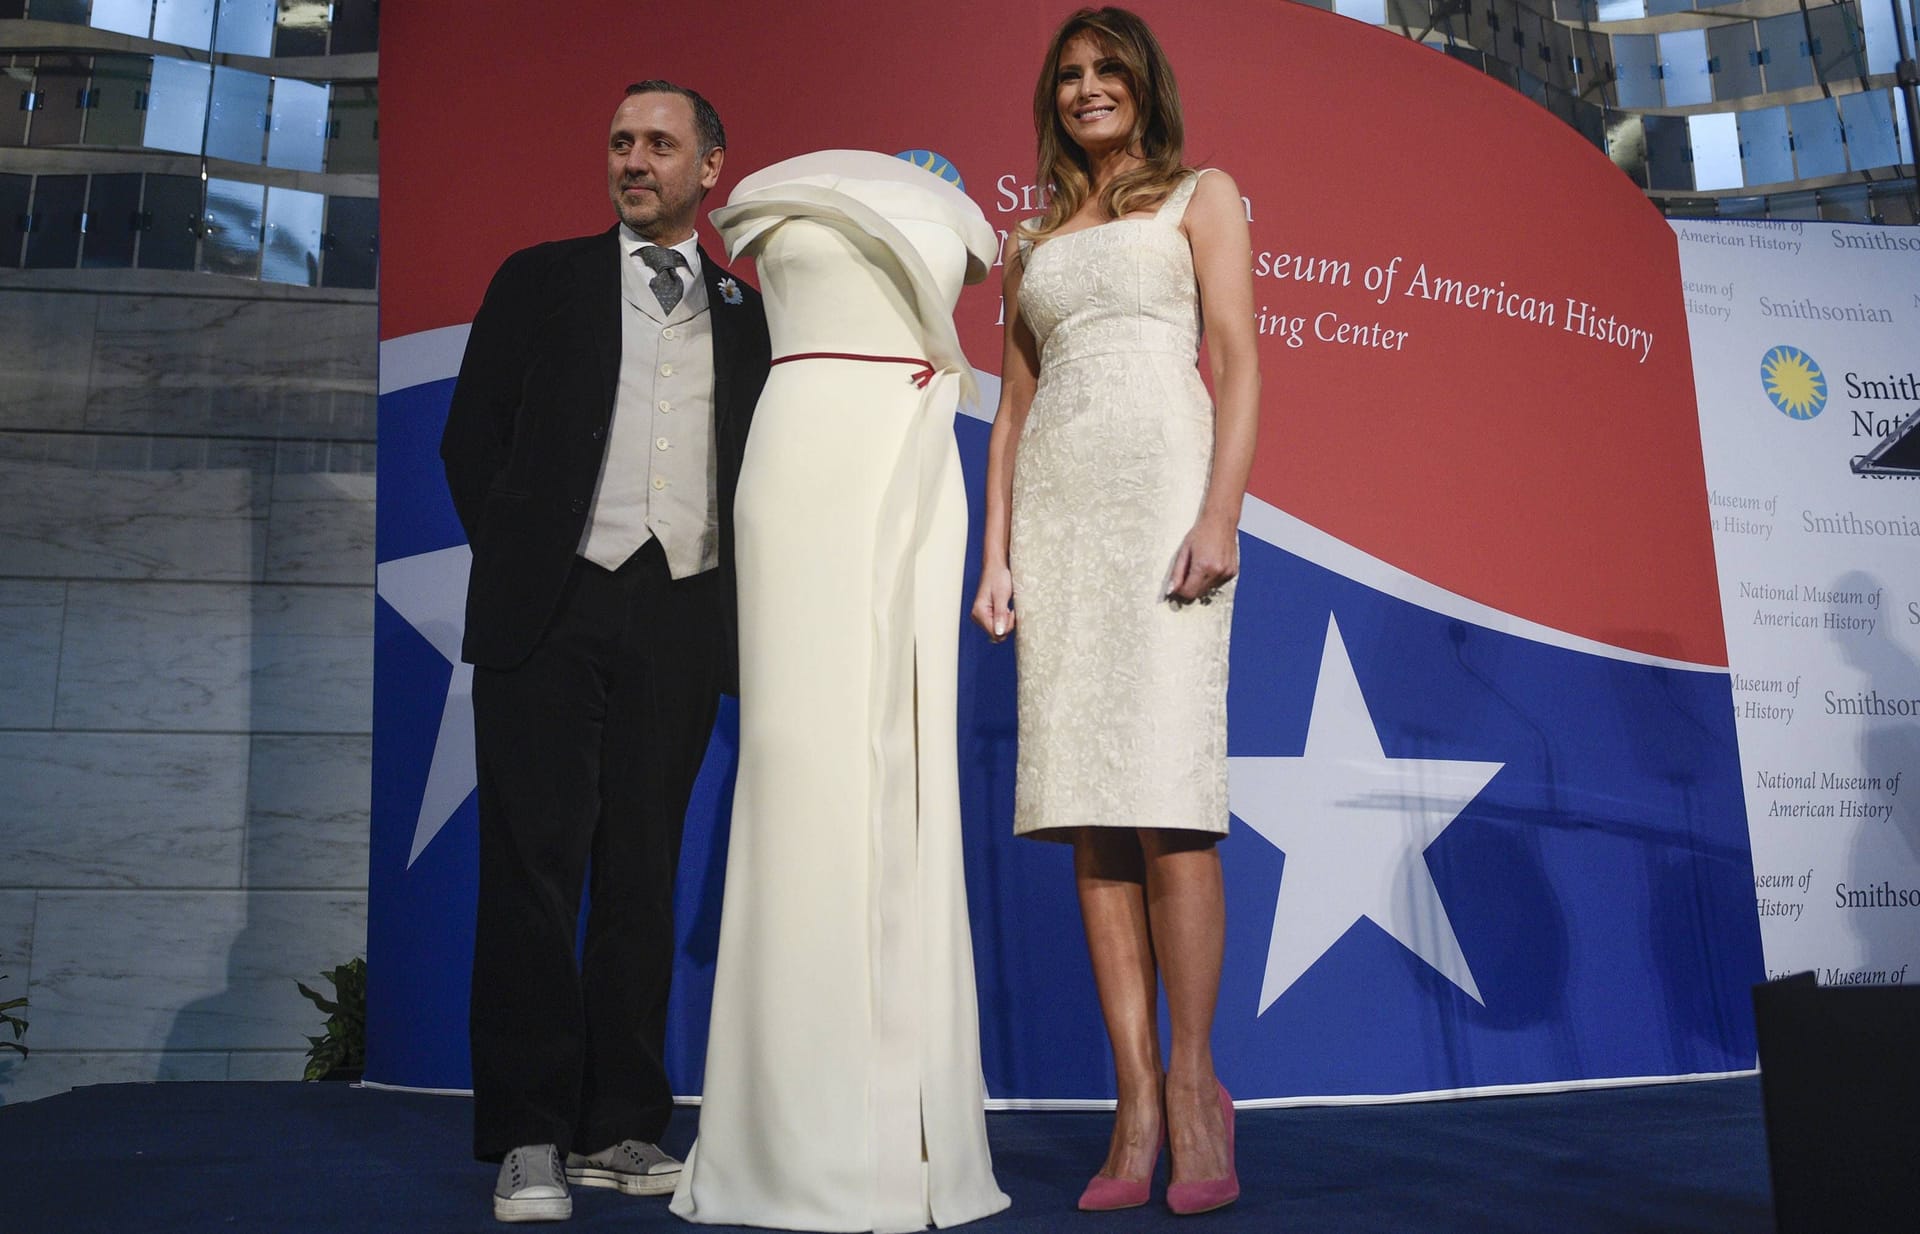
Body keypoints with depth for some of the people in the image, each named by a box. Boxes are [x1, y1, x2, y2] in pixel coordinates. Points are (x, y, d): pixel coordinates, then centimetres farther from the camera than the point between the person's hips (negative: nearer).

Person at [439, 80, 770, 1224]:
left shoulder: (747, 314, 16)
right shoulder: (541, 280, 12)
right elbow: (472, 435, 9)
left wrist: (736, 591, 3)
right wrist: (515, 562, 2)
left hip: (683, 617, 2)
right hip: (552, 611, -1)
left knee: (644, 874, 5)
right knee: (535, 865, -3)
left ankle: (621, 1126, 13)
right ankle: (528, 1139, 4)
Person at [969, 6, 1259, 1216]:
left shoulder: (1202, 197, 14)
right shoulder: (1036, 243, 25)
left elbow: (1237, 361, 1)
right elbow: (1013, 406, 19)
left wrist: (1220, 515, -13)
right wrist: (995, 555, 7)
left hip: (1161, 481, -4)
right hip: (1056, 504, 4)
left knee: (1165, 797, -14)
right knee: (1087, 808, -3)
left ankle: (1192, 1081, -3)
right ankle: (1137, 1103, -1)